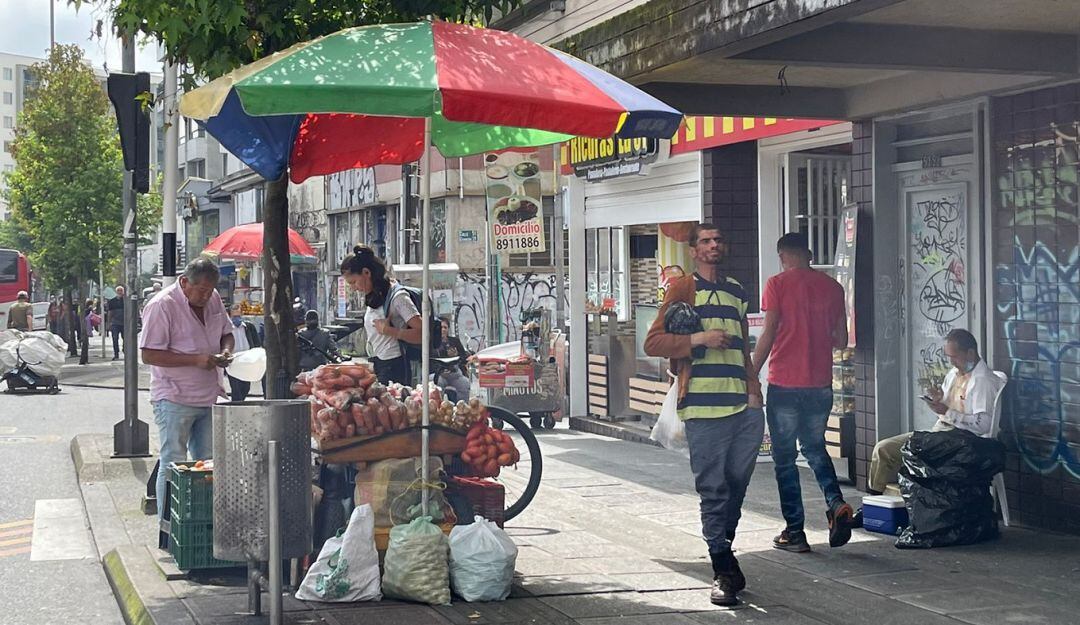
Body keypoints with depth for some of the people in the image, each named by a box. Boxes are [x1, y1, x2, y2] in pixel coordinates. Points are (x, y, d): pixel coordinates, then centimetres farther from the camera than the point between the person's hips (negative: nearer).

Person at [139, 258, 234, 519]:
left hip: (209, 397, 7)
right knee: (173, 466, -1)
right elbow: (149, 354, -18)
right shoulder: (162, 305, -14)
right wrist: (195, 360, -22)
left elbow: (226, 333, 21)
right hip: (175, 400, -7)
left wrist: (225, 351, -4)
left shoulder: (213, 299, 7)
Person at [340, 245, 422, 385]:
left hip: (393, 367, -8)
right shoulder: (373, 299, 15)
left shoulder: (397, 297, -11)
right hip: (376, 367, 8)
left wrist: (388, 330, -19)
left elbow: (421, 334, -19)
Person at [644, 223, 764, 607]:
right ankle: (722, 571, 3)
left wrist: (753, 391, 16)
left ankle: (724, 549, 25)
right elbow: (653, 342, -5)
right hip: (704, 409, -5)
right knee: (713, 491, -3)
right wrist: (698, 339, -16)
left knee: (737, 486, 7)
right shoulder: (683, 289, 1)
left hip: (744, 407, 5)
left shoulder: (737, 292, 19)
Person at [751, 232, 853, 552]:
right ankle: (836, 504, -1)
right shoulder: (831, 286, 6)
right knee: (815, 448, 21)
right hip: (821, 385, 4)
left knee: (785, 457, 6)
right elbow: (841, 340, 9)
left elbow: (768, 335, -11)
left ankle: (795, 532, 6)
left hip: (785, 384, -4)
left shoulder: (778, 284, -6)